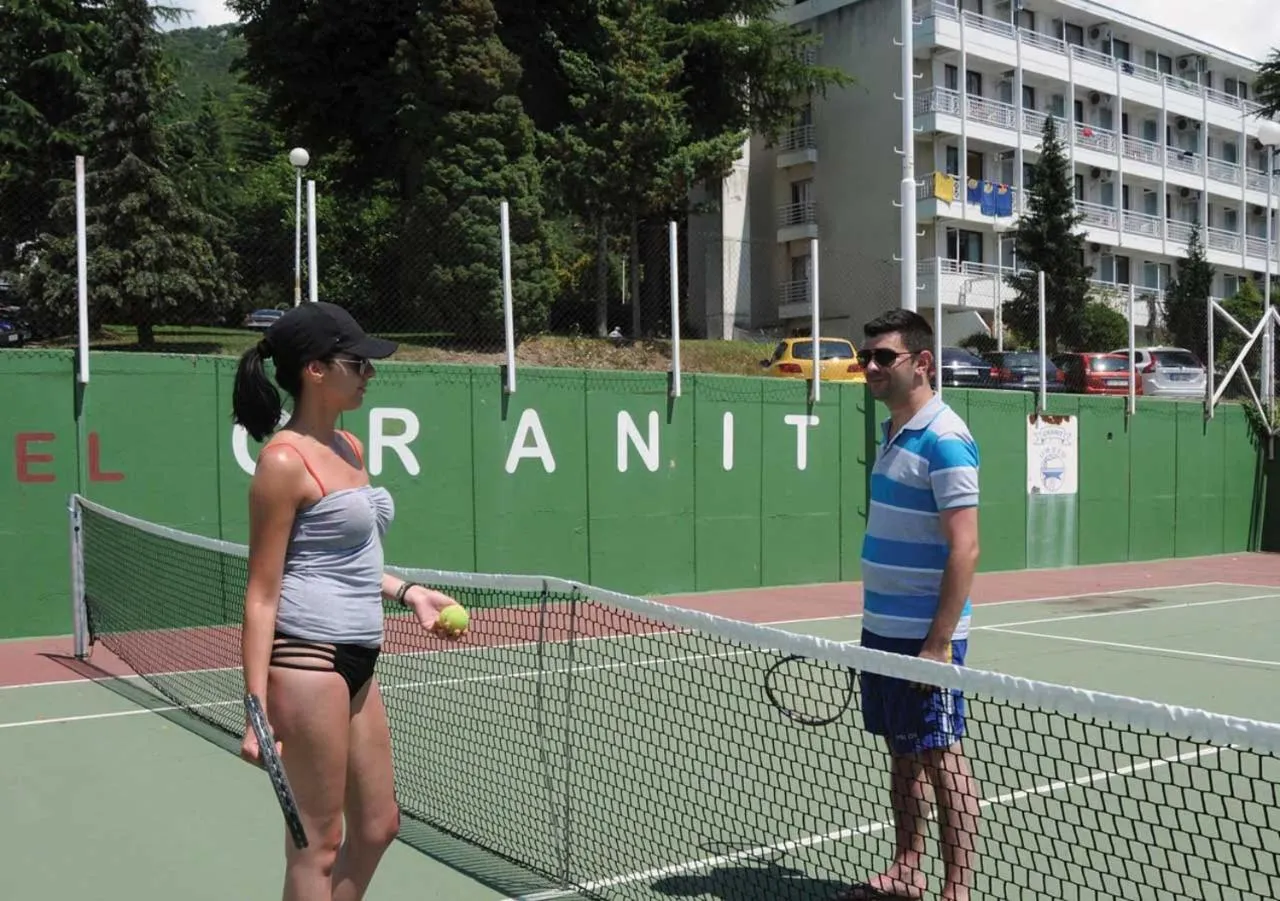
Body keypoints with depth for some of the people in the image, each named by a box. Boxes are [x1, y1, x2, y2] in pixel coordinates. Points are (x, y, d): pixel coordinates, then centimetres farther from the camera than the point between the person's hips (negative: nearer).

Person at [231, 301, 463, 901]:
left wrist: (406, 592, 13)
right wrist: (257, 711, -18)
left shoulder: (350, 450, 12)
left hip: (356, 662, 9)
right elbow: (262, 593, -15)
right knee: (318, 843, 2)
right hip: (307, 656, -9)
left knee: (377, 827, 18)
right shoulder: (285, 460, -13)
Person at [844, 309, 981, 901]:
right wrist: (879, 622, 18)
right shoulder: (891, 432, 11)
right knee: (902, 753, 15)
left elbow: (964, 549, -20)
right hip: (882, 628, 8)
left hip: (924, 634, -8)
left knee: (939, 757, 0)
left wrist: (938, 644, -22)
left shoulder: (944, 439, -16)